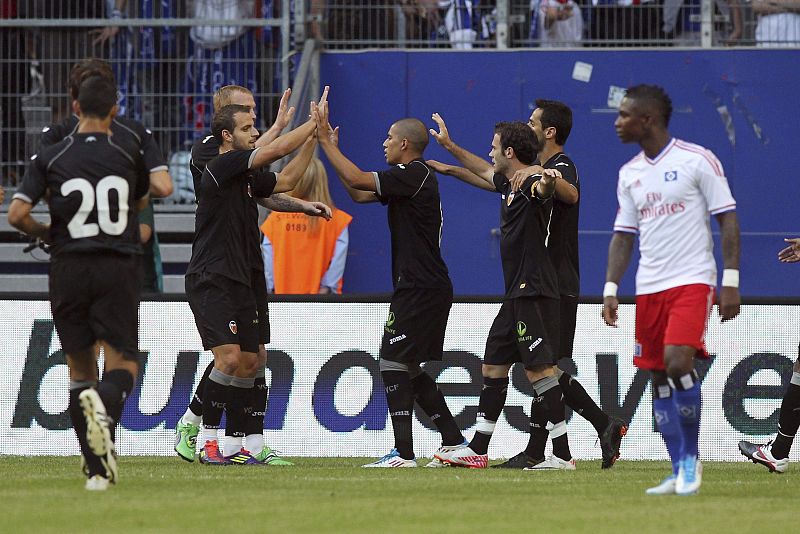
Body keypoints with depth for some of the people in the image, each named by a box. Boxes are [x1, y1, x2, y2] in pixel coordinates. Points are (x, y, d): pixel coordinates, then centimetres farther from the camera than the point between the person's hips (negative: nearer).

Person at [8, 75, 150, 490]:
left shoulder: (50, 158, -1)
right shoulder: (128, 154, 3)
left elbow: (17, 214, -8)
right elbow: (142, 203, 19)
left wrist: (45, 234, 11)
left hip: (69, 269, 1)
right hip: (118, 269, -1)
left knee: (80, 368, 11)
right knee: (123, 363, -2)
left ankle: (96, 469, 7)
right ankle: (104, 405, -38)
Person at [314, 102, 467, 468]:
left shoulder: (414, 174, -13)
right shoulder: (409, 178, 17)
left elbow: (358, 180, -20)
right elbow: (359, 193, 23)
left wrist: (325, 140, -13)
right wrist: (332, 150, 20)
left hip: (420, 289, -10)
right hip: (425, 287, 10)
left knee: (393, 362, -10)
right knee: (409, 369, 14)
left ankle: (403, 453, -13)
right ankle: (454, 442, 16)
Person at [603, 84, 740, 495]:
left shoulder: (697, 160, -6)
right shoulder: (629, 173, 11)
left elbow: (728, 220, -5)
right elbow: (623, 235, 15)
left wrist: (731, 281, -11)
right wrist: (610, 289, 6)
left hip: (692, 280, -6)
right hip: (648, 288, 6)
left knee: (678, 362, -22)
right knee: (659, 377, 3)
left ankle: (691, 457, -5)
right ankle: (680, 474, 10)